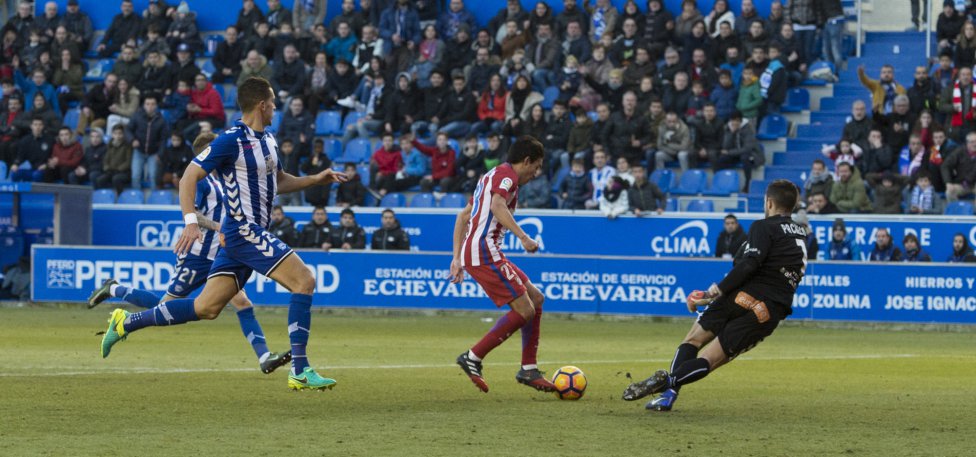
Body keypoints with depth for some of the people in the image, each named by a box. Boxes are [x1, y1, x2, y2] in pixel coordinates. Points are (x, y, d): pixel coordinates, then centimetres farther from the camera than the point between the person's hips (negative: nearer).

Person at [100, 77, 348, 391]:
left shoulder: (267, 140, 14)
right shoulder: (231, 140, -13)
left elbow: (279, 181, 29)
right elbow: (189, 177, -15)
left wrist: (317, 179, 16)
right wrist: (191, 222, -25)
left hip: (249, 234, 9)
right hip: (243, 232, -9)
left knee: (206, 308, 7)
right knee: (304, 281, -15)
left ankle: (126, 323, 15)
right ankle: (300, 371, -16)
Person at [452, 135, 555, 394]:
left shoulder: (492, 176, 25)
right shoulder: (507, 175, -5)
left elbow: (463, 216, 27)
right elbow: (497, 205, -26)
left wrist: (457, 258, 24)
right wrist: (523, 237, -28)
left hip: (473, 253, 10)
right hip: (484, 253, -10)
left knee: (536, 299, 13)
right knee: (524, 310, -12)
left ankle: (529, 369, 12)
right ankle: (473, 358, -9)